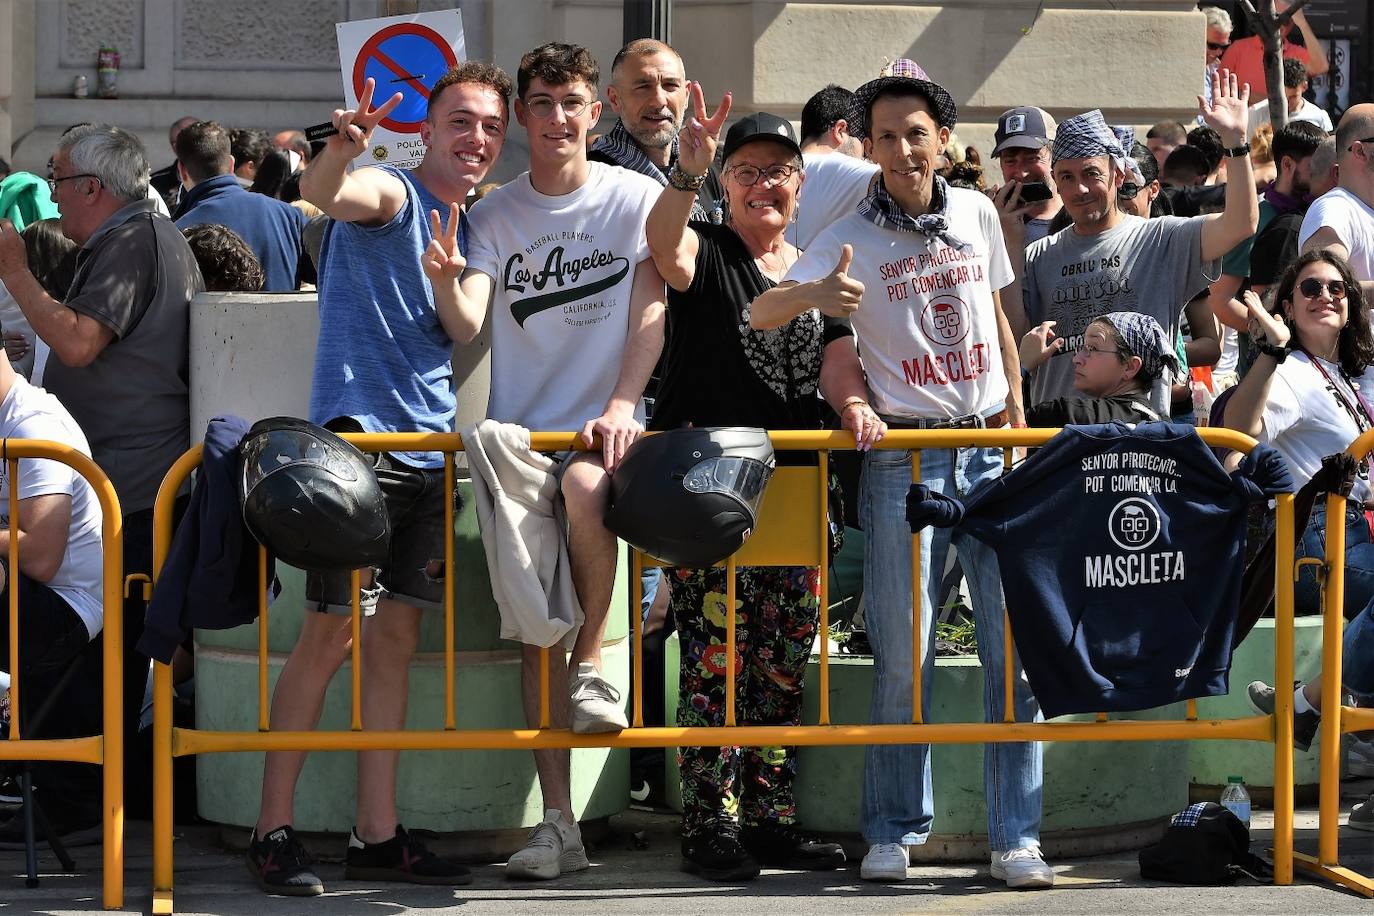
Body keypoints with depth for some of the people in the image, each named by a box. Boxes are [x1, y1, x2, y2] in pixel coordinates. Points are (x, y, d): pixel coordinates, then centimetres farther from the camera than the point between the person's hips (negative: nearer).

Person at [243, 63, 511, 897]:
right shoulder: (392, 194, -6)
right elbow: (325, 193, -30)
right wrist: (343, 148, -51)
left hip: (432, 446, 7)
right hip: (359, 435, -7)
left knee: (398, 635, 9)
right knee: (333, 632, -8)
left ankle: (378, 833, 14)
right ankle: (274, 829, -1)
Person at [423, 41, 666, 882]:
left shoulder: (636, 198, 3)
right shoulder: (494, 215, 7)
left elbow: (651, 314, -3)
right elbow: (468, 324, -6)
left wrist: (621, 407, -18)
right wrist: (445, 281, -29)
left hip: (603, 425, -2)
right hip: (518, 431, 3)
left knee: (582, 486, -38)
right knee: (533, 622, -3)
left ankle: (592, 665, -15)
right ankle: (559, 823, -1)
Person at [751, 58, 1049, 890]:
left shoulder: (978, 214, 9)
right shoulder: (854, 234, -2)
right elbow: (762, 314, -14)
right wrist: (813, 294, -35)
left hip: (992, 449, 3)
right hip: (903, 458, -3)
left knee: (1018, 648, -2)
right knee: (903, 655, -2)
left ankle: (1017, 838, 3)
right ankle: (894, 832, 9)